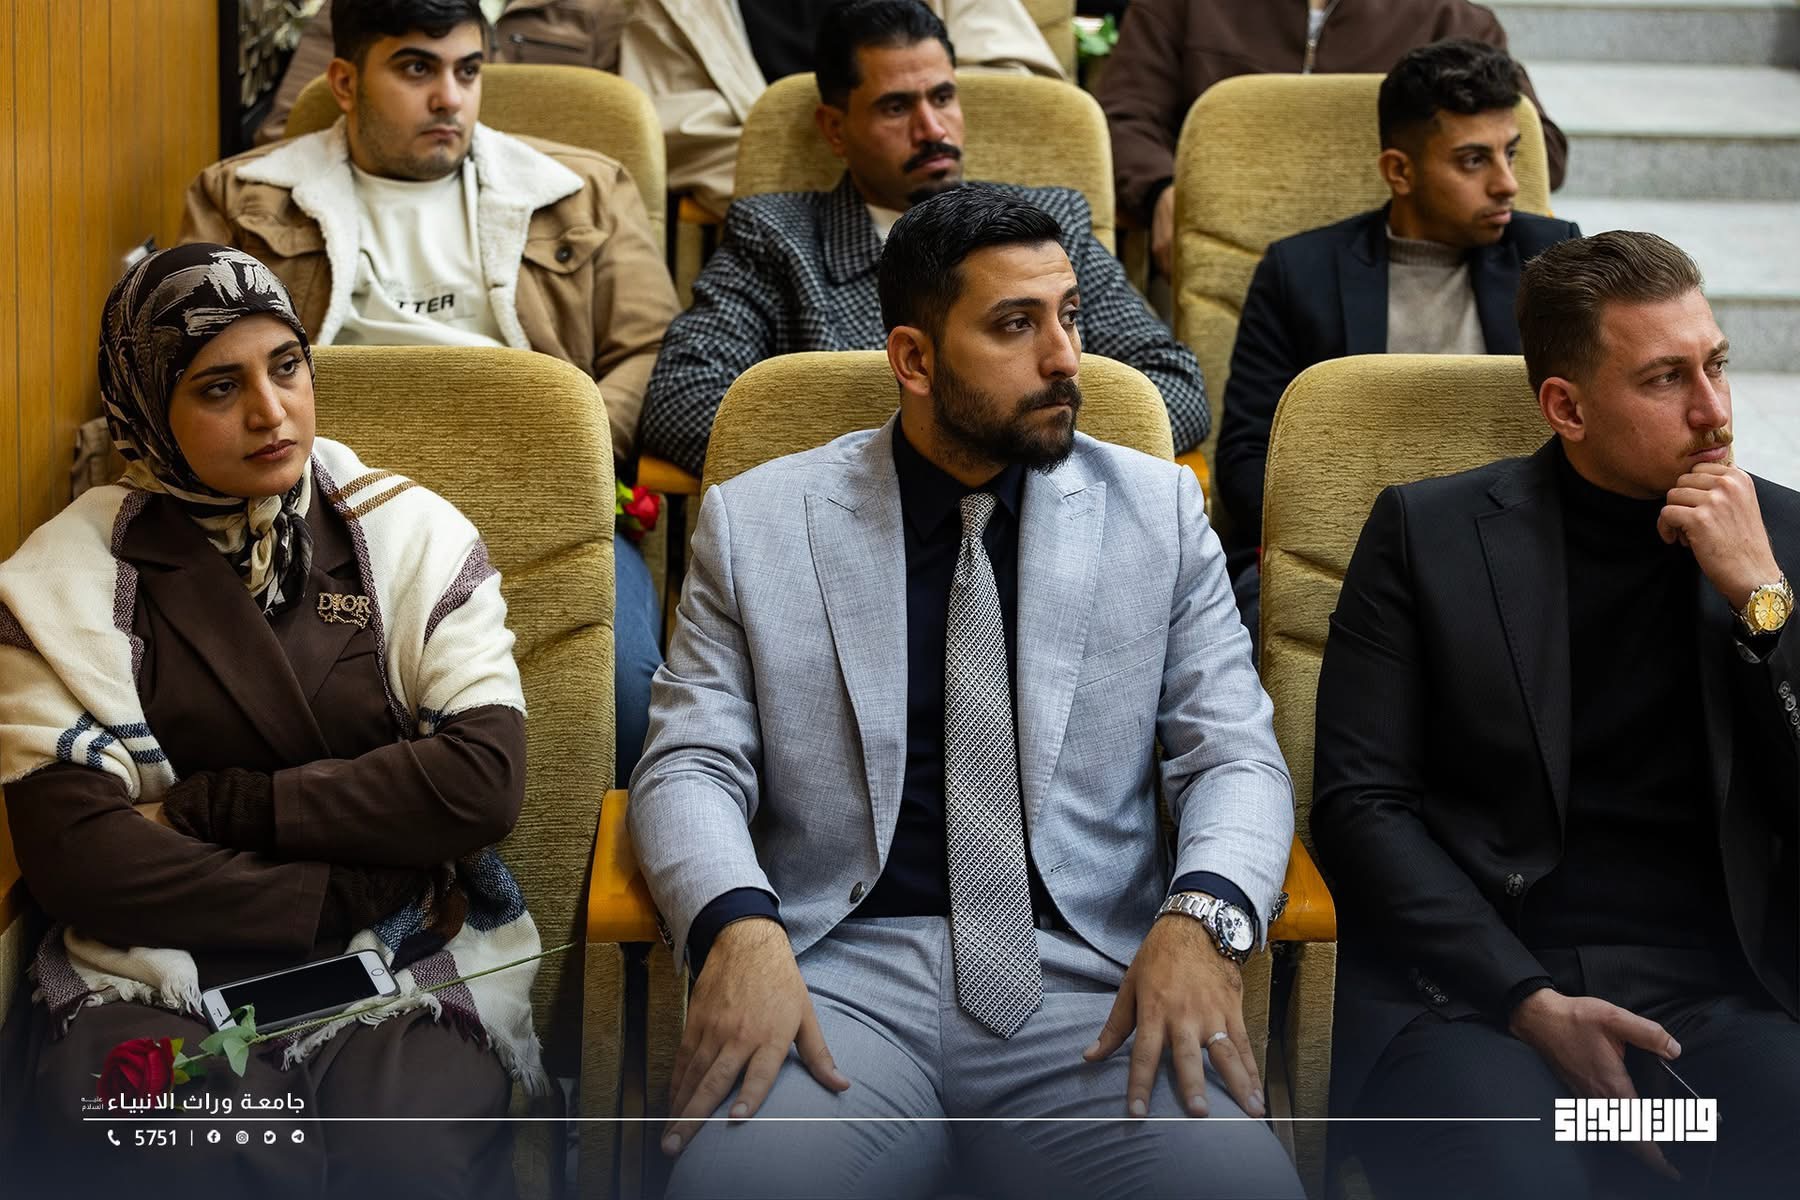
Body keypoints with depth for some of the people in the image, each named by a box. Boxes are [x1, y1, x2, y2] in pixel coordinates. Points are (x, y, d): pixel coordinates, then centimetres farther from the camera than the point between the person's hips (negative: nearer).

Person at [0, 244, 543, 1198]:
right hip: (152, 980, 0)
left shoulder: (410, 536, 6)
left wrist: (212, 808, -8)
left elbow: (484, 780, -7)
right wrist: (350, 894, -10)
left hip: (406, 974, 1)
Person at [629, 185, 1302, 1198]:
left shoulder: (1160, 509, 12)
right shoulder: (757, 523, 9)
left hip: (1092, 982, 1)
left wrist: (1201, 917, -14)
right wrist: (739, 927, -16)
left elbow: (1236, 757, 8)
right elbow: (693, 764, 6)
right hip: (840, 974, -1)